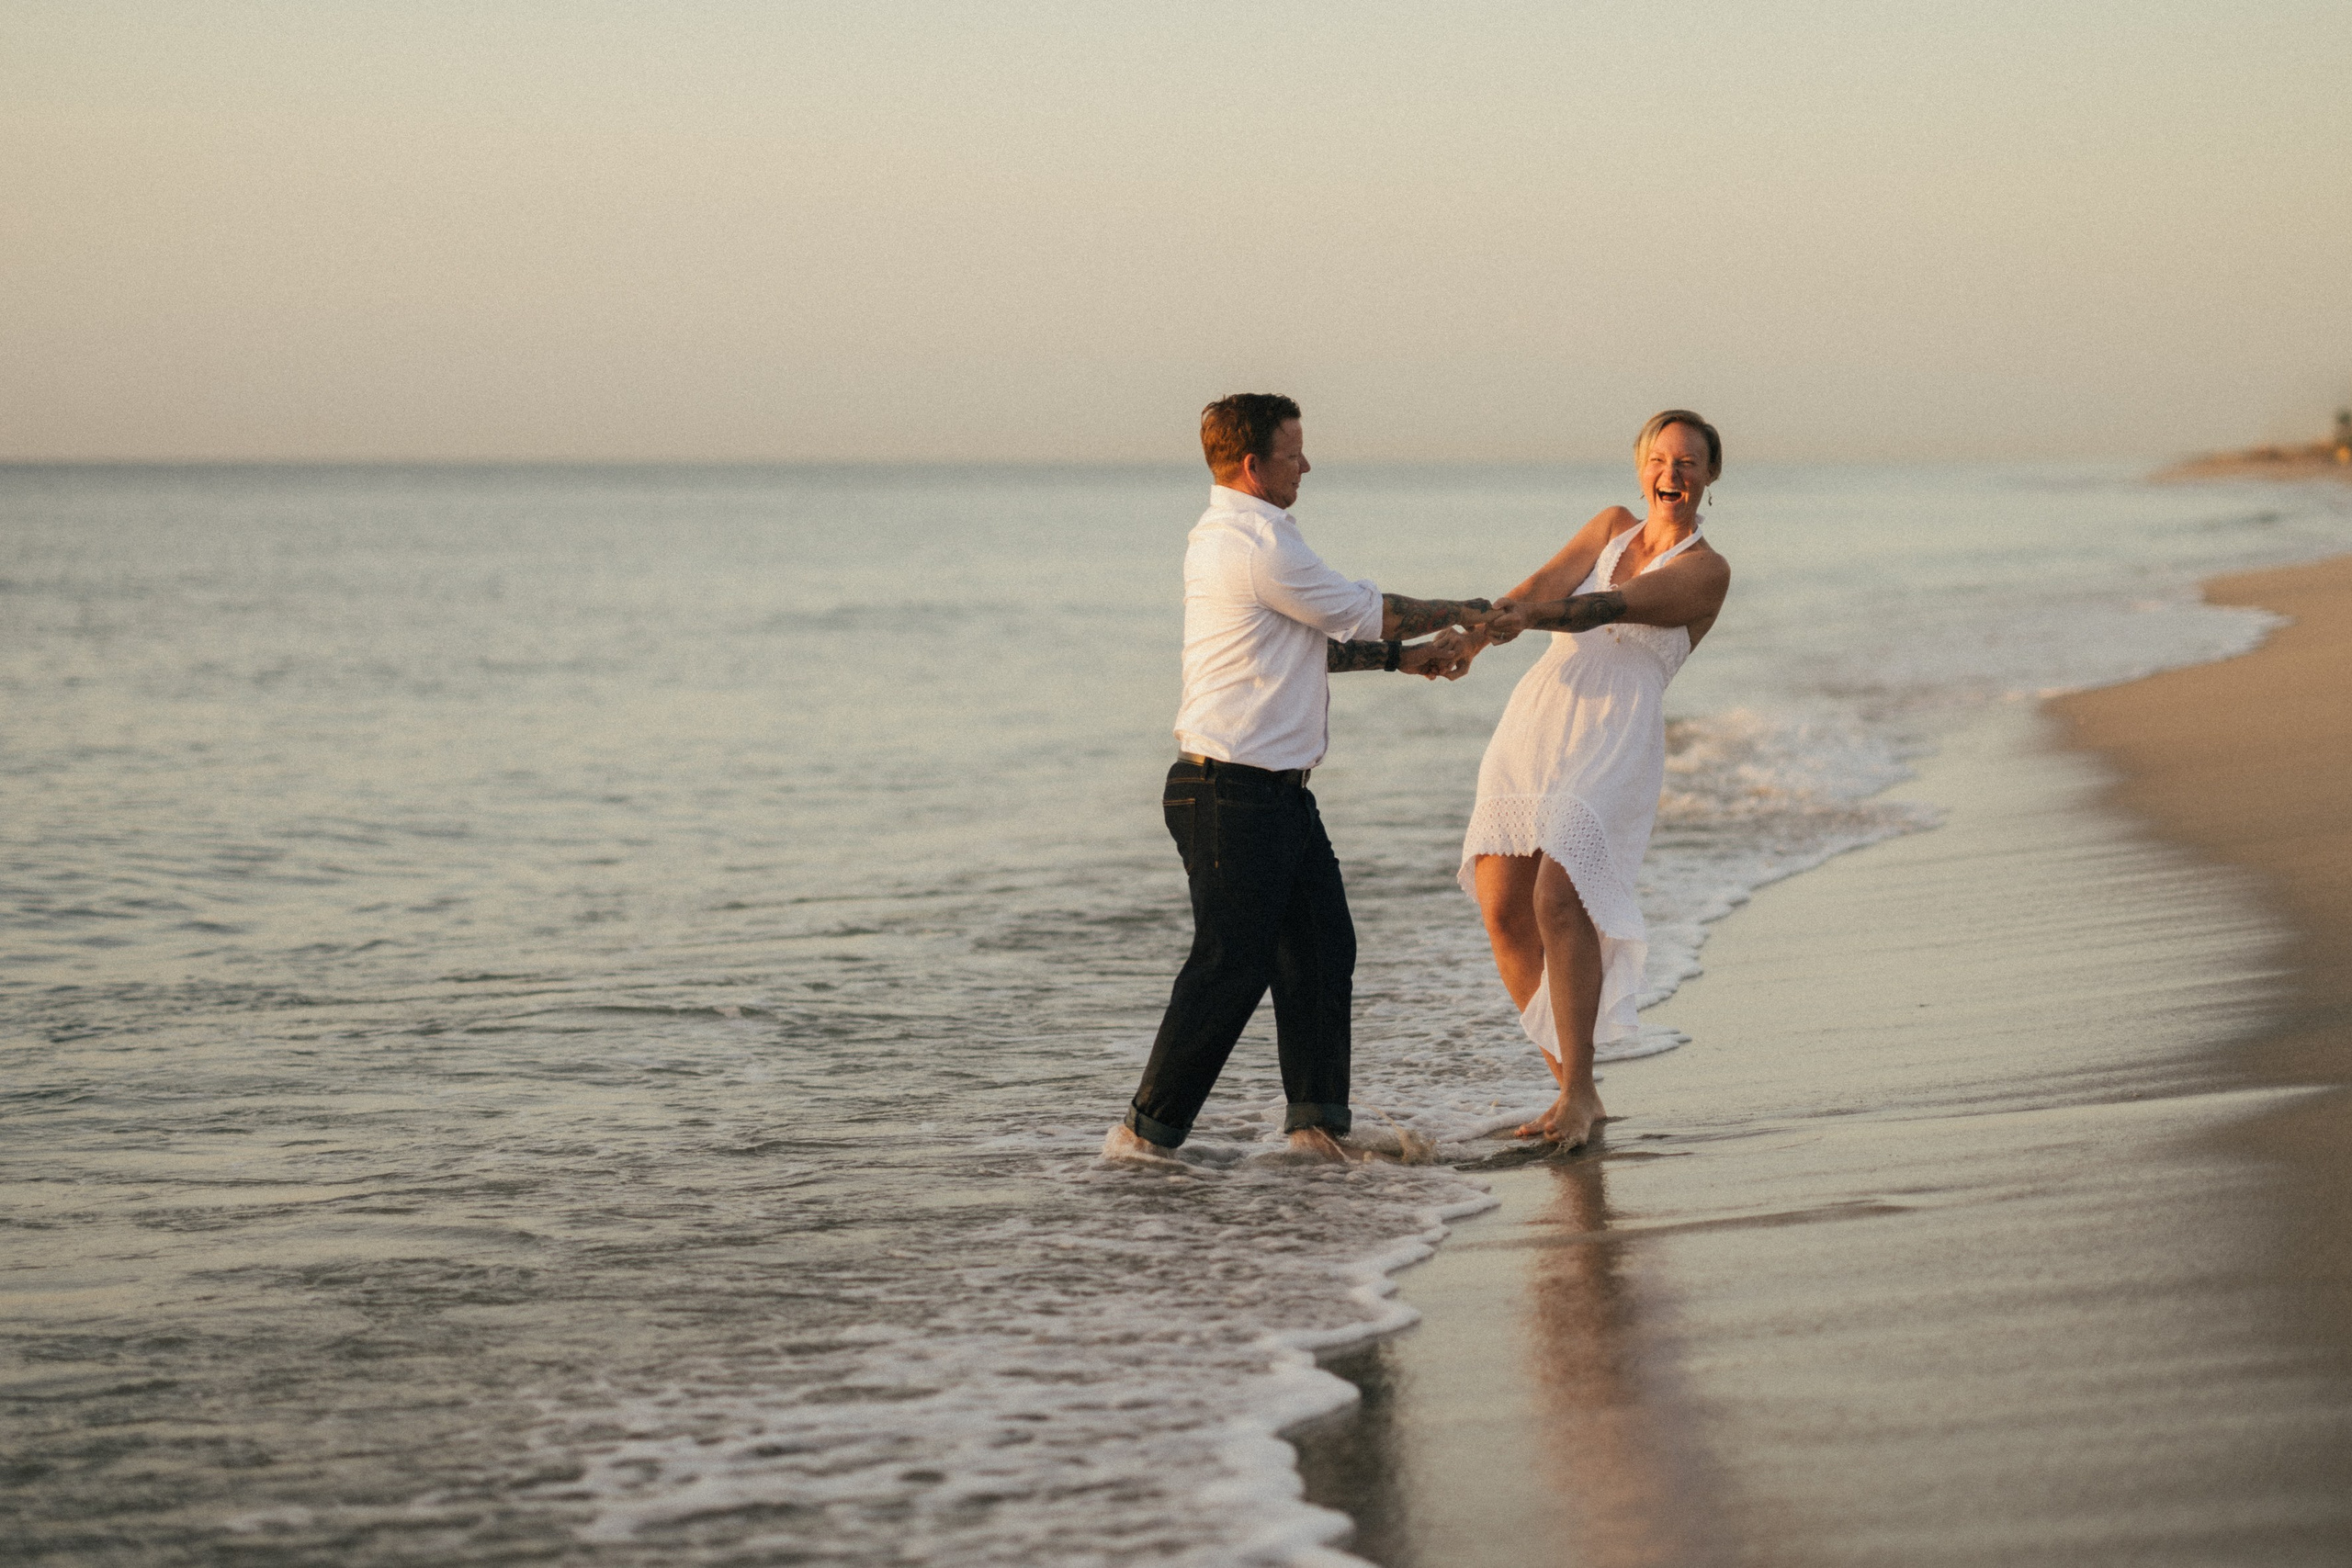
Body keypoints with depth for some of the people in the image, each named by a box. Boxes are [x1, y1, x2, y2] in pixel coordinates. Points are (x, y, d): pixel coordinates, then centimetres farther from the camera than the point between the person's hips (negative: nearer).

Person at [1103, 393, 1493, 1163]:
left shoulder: (1231, 536, 16)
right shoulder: (1258, 546, -18)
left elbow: (1313, 640, 23)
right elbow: (1363, 613, -9)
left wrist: (1402, 656, 15)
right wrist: (1456, 613, 6)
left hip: (1278, 793, 11)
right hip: (1233, 795, -11)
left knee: (1322, 948, 10)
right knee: (1231, 965, -6)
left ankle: (1317, 1125, 14)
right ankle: (1145, 1134, 1)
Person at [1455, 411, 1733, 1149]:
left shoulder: (1707, 570, 2)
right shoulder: (1612, 527, 18)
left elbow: (1610, 606, -16)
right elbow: (1548, 582, 1)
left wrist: (1529, 615, -33)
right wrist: (1484, 622, -20)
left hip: (1613, 738, -5)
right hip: (1535, 723, 5)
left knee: (1558, 901, -22)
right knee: (1502, 909, -2)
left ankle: (1579, 1093, -14)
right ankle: (1573, 1091, 8)